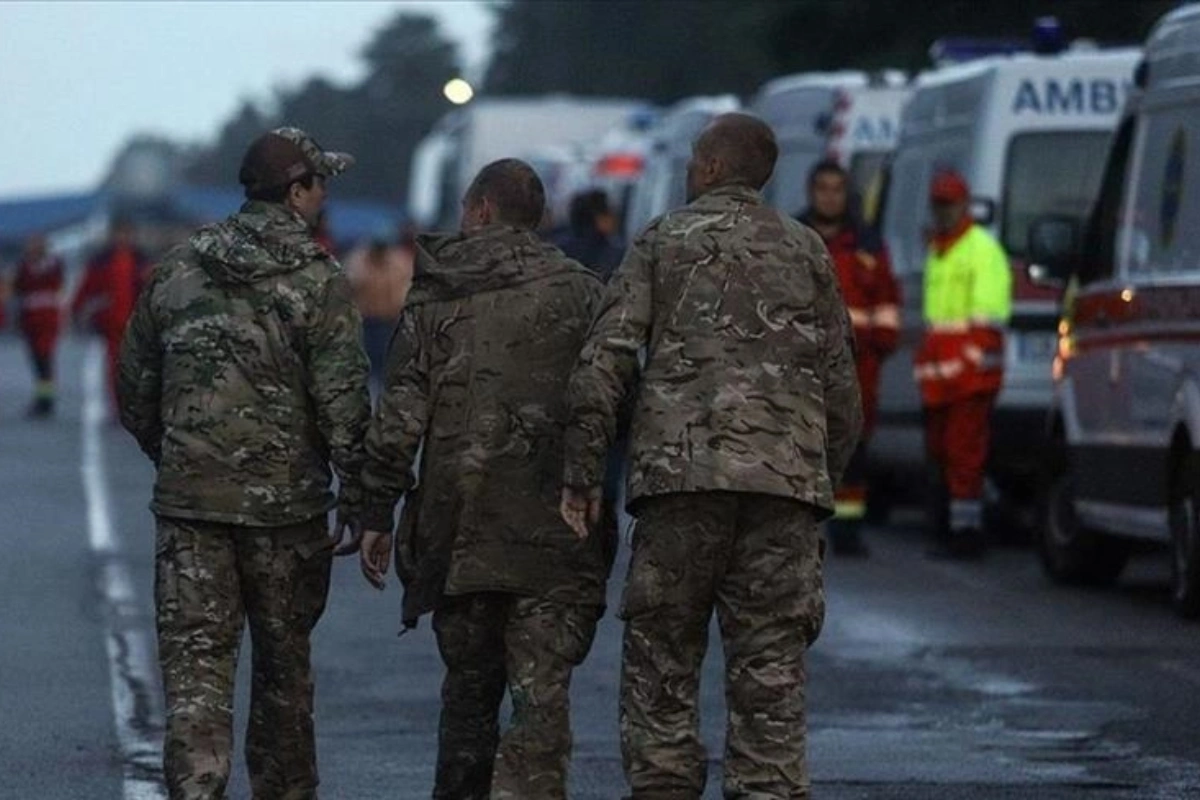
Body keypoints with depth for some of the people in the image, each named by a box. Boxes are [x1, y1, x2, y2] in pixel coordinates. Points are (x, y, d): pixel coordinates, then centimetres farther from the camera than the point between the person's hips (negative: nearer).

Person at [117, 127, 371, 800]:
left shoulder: (176, 272, 6)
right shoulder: (318, 280, -7)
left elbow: (135, 391, 13)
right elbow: (343, 406, -11)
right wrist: (358, 503, -3)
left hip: (188, 499, 2)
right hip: (285, 503, -2)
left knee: (196, 665, -1)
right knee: (284, 663, 14)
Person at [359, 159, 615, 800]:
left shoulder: (433, 299, 4)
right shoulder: (579, 292, 2)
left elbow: (399, 416, 0)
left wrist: (377, 514, 5)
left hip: (458, 531, 2)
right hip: (554, 531, -1)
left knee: (468, 688, 14)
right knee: (541, 694, -4)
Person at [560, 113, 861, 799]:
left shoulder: (665, 241, 8)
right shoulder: (807, 251, 15)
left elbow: (604, 362, -1)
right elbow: (842, 387, 12)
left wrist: (583, 475, 1)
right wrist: (827, 480, 20)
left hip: (678, 471, -2)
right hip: (785, 483, 2)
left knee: (660, 666, 5)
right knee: (771, 677, 1)